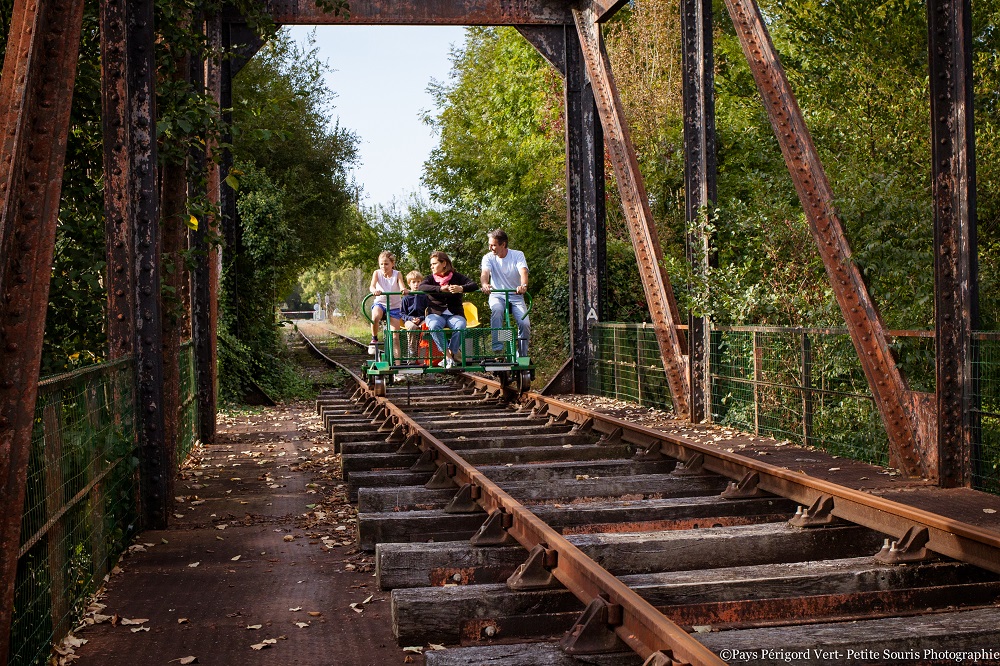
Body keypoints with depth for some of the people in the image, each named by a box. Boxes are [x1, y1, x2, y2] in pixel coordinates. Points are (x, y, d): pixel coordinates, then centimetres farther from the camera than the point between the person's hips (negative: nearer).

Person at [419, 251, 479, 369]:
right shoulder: (431, 278, 9)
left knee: (460, 326, -34)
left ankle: (451, 353, -18)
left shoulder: (456, 277, 7)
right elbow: (422, 287, -14)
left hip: (454, 314, 0)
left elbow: (474, 285, -6)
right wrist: (441, 289, -27)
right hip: (436, 314, 0)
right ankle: (447, 354, -26)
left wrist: (461, 288, -28)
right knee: (434, 326, -34)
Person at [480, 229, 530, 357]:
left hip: (516, 296, 0)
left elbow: (523, 272, -22)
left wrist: (523, 285, -45)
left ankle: (522, 356, 1)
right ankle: (498, 349, -34)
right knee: (497, 310, -35)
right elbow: (485, 273, -20)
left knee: (525, 324, -20)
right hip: (497, 295, 0)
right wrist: (485, 284, -45)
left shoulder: (518, 255, -5)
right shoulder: (488, 257, -2)